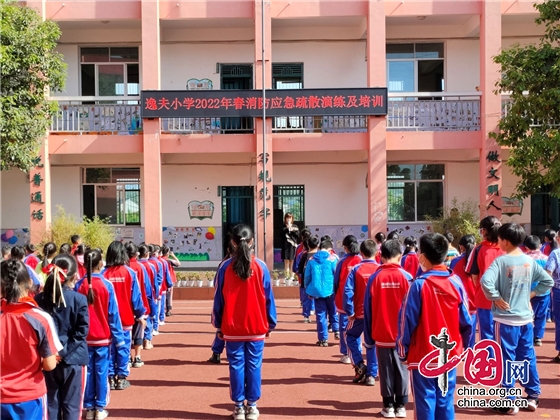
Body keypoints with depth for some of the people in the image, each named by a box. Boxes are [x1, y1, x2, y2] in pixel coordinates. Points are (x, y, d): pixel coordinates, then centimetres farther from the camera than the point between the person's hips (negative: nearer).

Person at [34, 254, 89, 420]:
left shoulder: (39, 299, 0)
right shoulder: (79, 299, -10)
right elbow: (81, 331, -13)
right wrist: (64, 352, -9)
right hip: (73, 359, -3)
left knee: (51, 404, 14)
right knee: (71, 405, 6)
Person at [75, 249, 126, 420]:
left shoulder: (79, 285, -5)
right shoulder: (107, 285, -10)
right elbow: (113, 314, -8)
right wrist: (118, 337, -1)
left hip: (84, 337, 2)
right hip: (103, 337, -2)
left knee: (87, 372, 10)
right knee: (101, 372, 5)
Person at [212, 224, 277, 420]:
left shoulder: (225, 267, -4)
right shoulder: (260, 267, -4)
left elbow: (219, 298, 0)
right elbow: (268, 298, 0)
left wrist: (218, 325, 9)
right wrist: (270, 323, 9)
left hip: (232, 328, 0)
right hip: (257, 327, 0)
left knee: (236, 365, 7)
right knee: (253, 365, 8)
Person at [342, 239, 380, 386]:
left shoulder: (356, 269, -7)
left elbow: (348, 291, -12)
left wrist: (349, 312, -5)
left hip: (359, 313, -1)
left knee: (350, 336, 22)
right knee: (372, 343, 12)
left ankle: (359, 365, 11)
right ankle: (371, 375, 12)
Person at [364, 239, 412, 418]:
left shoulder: (375, 278, -6)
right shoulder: (406, 277, -7)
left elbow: (368, 309, -2)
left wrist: (369, 336, 6)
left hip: (382, 334, 0)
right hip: (402, 335, 0)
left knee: (386, 371, 9)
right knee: (401, 369, 11)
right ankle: (401, 406, 16)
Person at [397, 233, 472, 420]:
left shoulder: (419, 285, -15)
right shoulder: (456, 282, -4)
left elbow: (407, 322, -11)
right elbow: (466, 322, 2)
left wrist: (403, 351, 0)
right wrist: (461, 346, 15)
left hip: (423, 356, -4)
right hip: (449, 355, 4)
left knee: (425, 402, 4)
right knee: (446, 401, 13)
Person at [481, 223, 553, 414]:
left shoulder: (501, 261, -15)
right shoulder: (529, 261, 2)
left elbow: (486, 281, -29)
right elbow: (548, 280, 9)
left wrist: (496, 297, -16)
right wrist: (532, 293, 10)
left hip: (506, 318, -5)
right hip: (526, 317, 6)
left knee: (507, 359, 2)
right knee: (528, 357, 15)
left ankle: (509, 402, 8)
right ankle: (533, 396, 24)